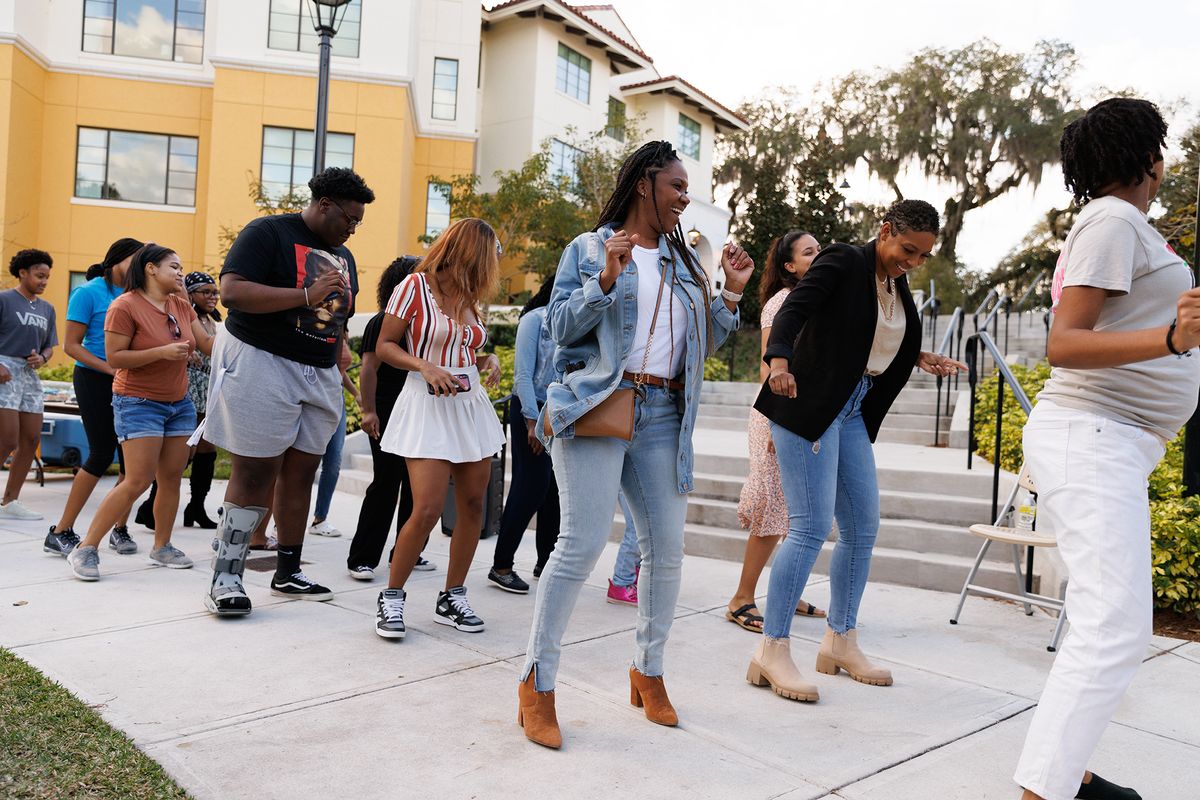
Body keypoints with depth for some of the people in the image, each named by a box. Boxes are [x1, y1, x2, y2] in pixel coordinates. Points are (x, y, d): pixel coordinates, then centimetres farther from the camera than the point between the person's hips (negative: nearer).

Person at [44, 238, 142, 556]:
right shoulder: (89, 293, -5)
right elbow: (71, 345, -8)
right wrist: (111, 369, -17)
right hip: (94, 379, -5)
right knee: (101, 455, -5)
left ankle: (120, 529, 15)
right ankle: (60, 533, 7)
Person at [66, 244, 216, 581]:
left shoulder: (181, 306, 7)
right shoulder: (125, 306, -12)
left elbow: (207, 344, 10)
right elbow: (114, 357, -15)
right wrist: (162, 352, -24)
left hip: (180, 403, 7)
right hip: (139, 402, -7)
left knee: (172, 478, 7)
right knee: (138, 481, -12)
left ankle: (162, 547, 19)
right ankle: (86, 549, -1)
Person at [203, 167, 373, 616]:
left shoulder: (342, 257, 17)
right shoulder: (268, 233, -6)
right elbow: (231, 291, -18)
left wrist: (336, 375, 13)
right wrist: (307, 296, -23)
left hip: (319, 376, 7)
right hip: (261, 364, -7)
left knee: (300, 474, 8)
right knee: (254, 475, -6)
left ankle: (288, 571, 18)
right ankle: (225, 578, 4)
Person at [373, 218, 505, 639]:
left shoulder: (469, 298, 15)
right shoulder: (416, 286, -4)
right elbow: (384, 346, -4)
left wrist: (489, 361, 3)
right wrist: (424, 367, -19)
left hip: (471, 404, 7)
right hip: (428, 404, -7)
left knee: (473, 505, 5)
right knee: (427, 509, -13)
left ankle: (452, 598, 19)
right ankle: (391, 597, 7)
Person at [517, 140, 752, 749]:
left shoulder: (685, 261, 19)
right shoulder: (588, 248, 6)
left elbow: (702, 344, 18)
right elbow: (560, 326, -3)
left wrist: (731, 293, 7)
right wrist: (607, 279, -14)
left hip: (661, 417, 5)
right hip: (597, 407, -5)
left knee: (667, 549, 4)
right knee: (583, 544, -12)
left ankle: (648, 672, 23)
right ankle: (537, 682, 0)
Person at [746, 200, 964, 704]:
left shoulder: (898, 286, 14)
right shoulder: (843, 262, -9)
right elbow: (793, 310, -23)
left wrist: (917, 359, 15)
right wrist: (779, 360, -40)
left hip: (852, 411, 9)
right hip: (807, 405, -9)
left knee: (862, 527, 9)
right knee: (811, 527, -12)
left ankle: (839, 642, 22)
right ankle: (772, 651, -4)